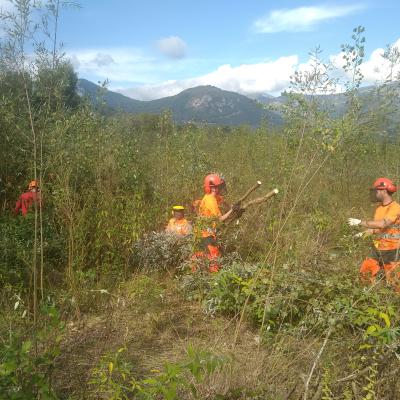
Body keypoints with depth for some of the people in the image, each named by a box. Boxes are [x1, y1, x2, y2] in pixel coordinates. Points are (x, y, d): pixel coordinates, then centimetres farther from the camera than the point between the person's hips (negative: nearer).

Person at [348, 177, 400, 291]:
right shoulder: (379, 208, 7)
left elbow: (382, 224, -34)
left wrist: (360, 222, -29)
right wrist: (364, 233, 2)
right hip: (377, 250, 8)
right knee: (365, 274, 12)